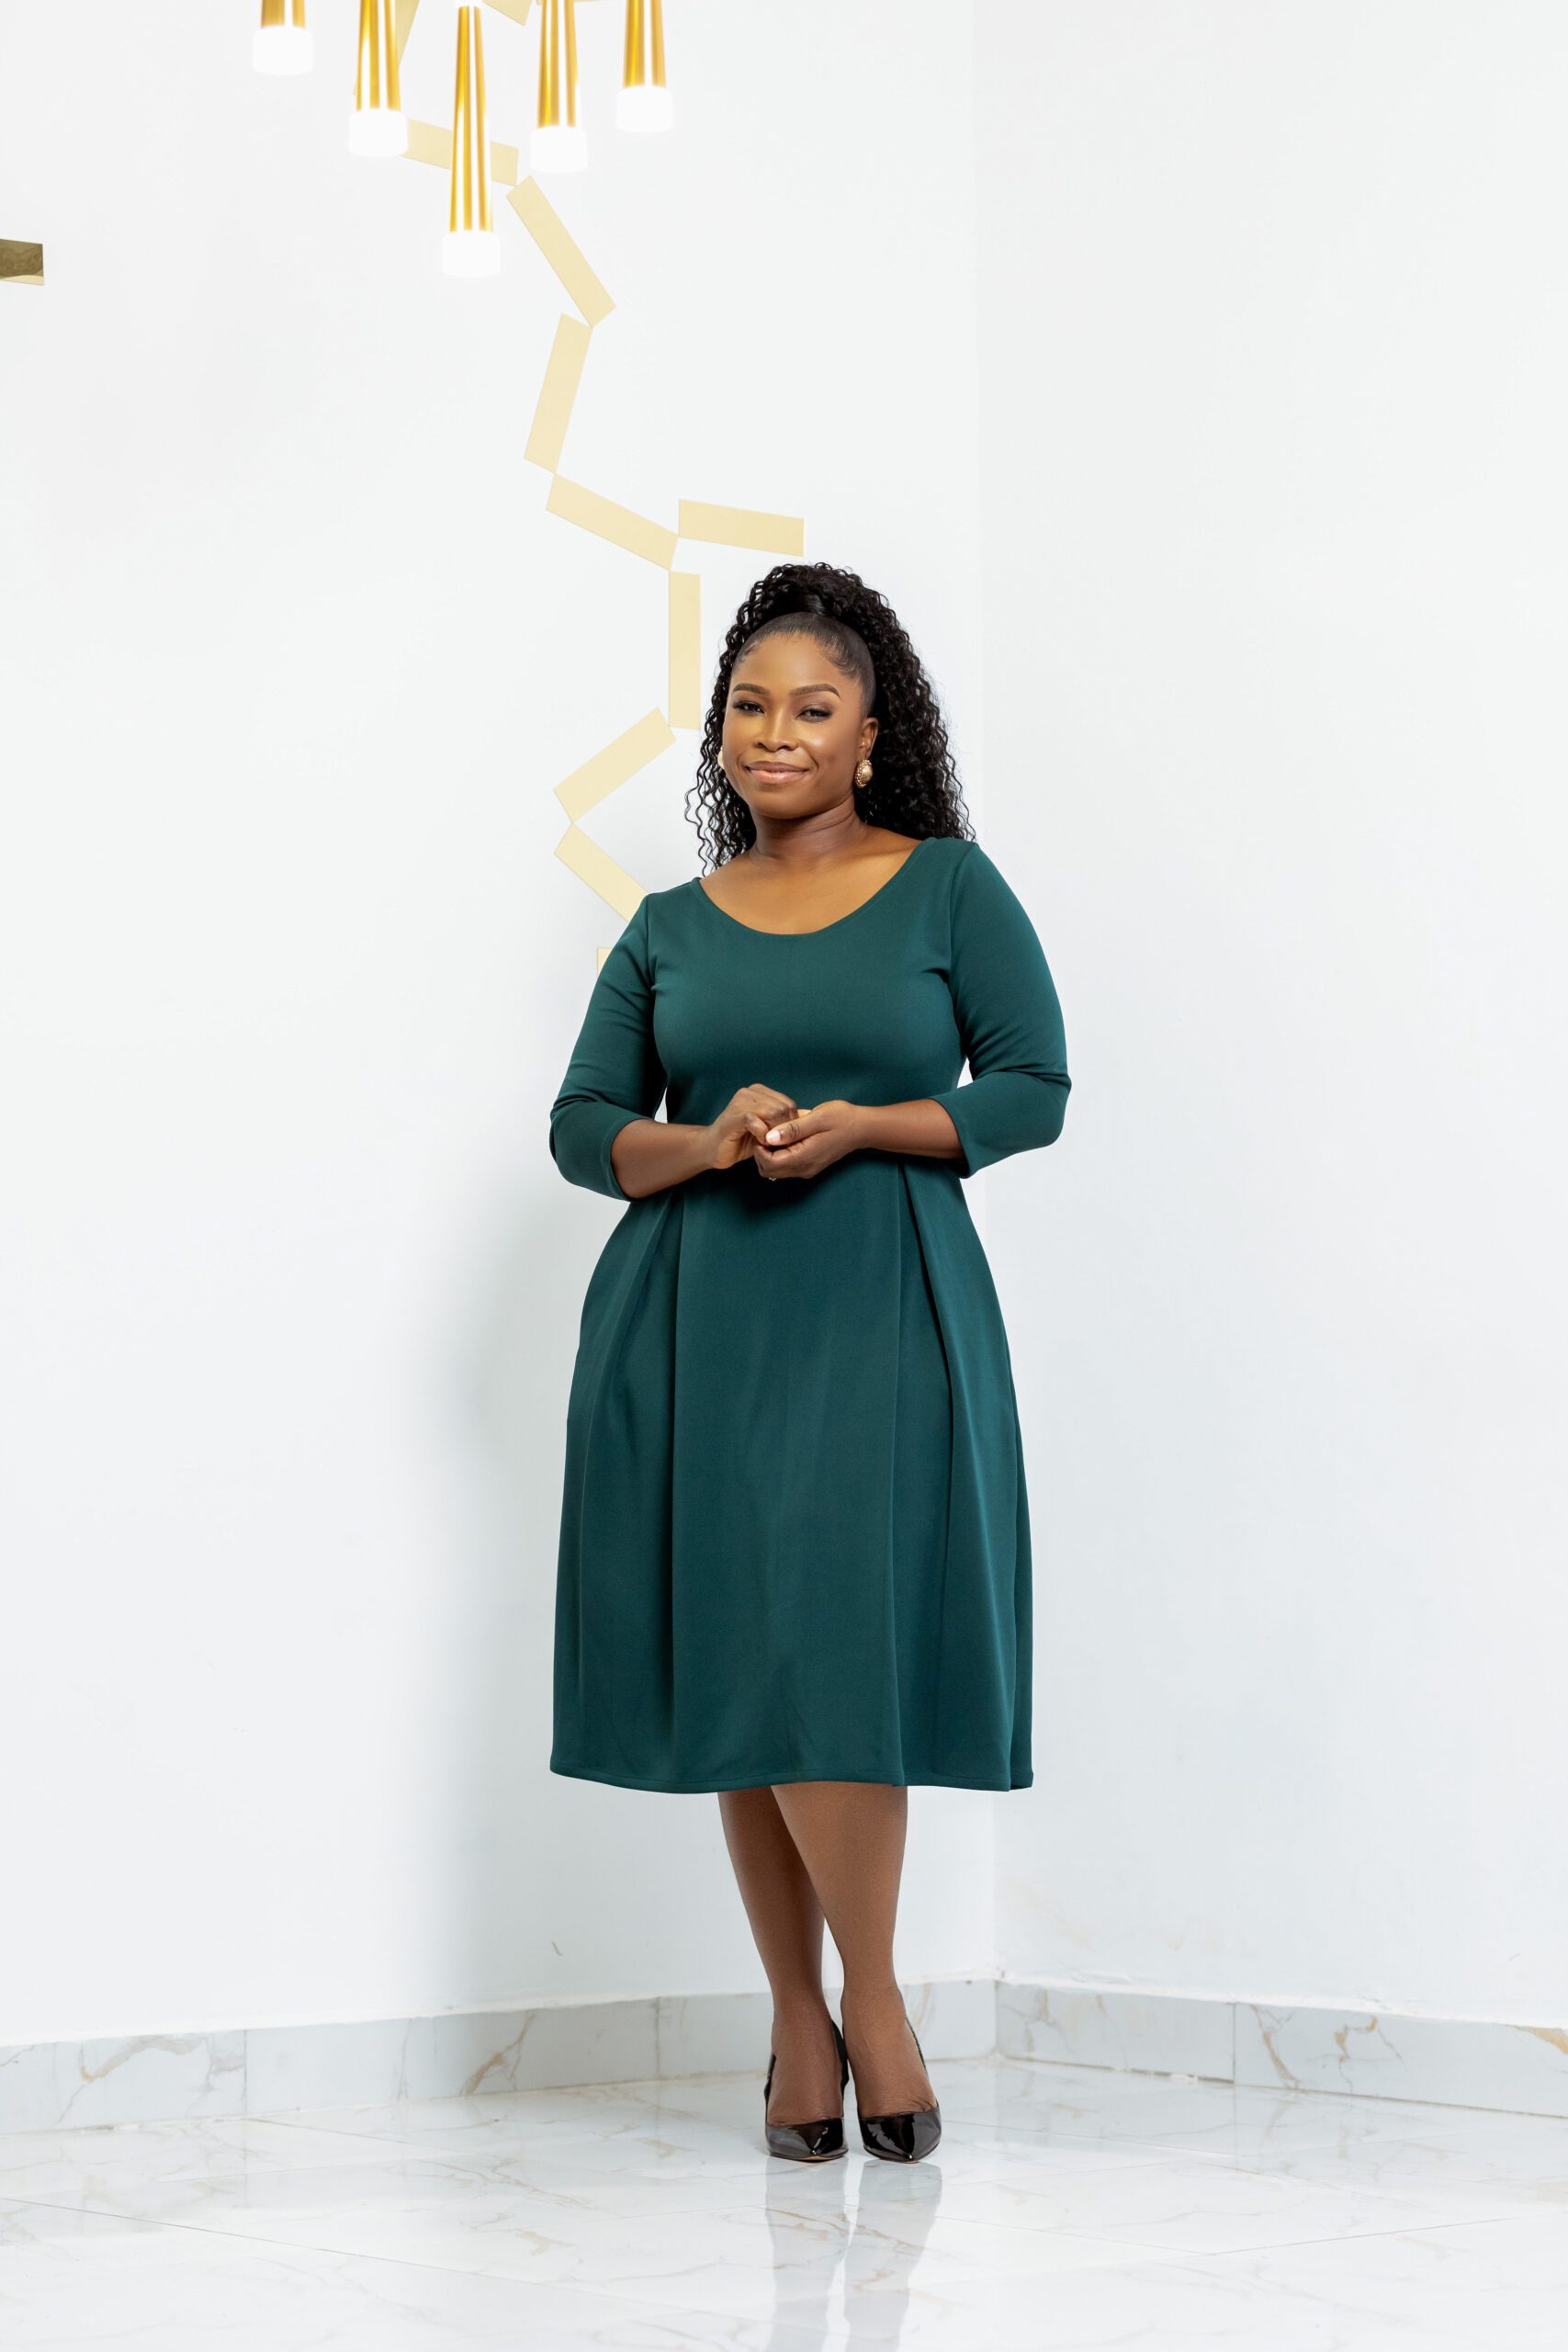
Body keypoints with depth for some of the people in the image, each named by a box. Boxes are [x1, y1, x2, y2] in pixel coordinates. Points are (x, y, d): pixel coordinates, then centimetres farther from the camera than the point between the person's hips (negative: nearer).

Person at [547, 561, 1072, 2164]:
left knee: (833, 1645, -13)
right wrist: (708, 1142, -9)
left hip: (878, 1318, -3)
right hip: (696, 1322, 3)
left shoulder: (950, 889, 6)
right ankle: (798, 2017, 11)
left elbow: (1034, 1087, 2)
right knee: (735, 1663, 1)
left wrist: (860, 1128, -12)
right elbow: (582, 1125, 11)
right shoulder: (670, 930, 13)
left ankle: (868, 1997, 4)